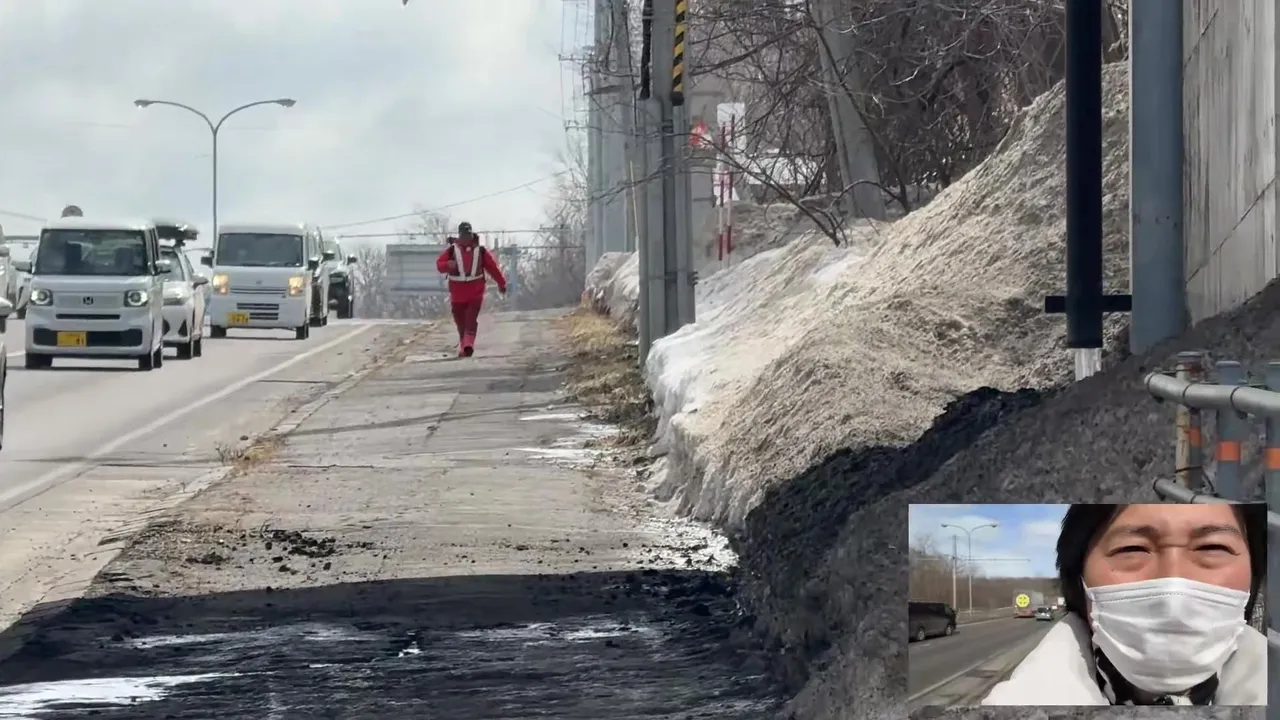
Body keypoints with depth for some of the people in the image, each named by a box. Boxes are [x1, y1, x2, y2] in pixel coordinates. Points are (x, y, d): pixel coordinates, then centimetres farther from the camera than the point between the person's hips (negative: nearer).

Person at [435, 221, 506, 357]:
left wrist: (501, 283, 12)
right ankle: (463, 346, 23)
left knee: (471, 319, -17)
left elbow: (493, 267, 10)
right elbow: (439, 264, -3)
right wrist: (448, 264, -26)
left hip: (475, 292, -1)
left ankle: (469, 344, -28)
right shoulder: (452, 250, 2)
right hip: (457, 292, 1)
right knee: (460, 321, 7)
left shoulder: (480, 251, 5)